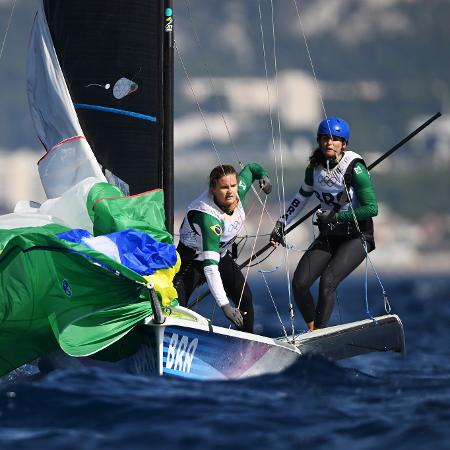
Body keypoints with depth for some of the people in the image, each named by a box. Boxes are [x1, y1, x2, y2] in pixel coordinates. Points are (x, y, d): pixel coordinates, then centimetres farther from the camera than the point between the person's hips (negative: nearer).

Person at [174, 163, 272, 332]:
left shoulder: (238, 191, -20)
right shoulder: (209, 217, -39)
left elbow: (251, 168, 4)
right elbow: (210, 265, -44)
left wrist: (263, 175, -20)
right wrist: (224, 305, -51)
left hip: (221, 255, 6)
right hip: (192, 259, -6)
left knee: (245, 297, -5)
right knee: (176, 305, -23)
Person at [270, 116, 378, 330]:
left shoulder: (354, 168, -18)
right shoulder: (315, 168, 0)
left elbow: (371, 208, -20)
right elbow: (302, 196, 18)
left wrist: (336, 216, -22)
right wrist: (282, 224, 16)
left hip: (357, 236, -6)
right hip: (328, 236, 6)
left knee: (327, 282, -25)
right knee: (299, 284, -7)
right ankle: (312, 330, 12)